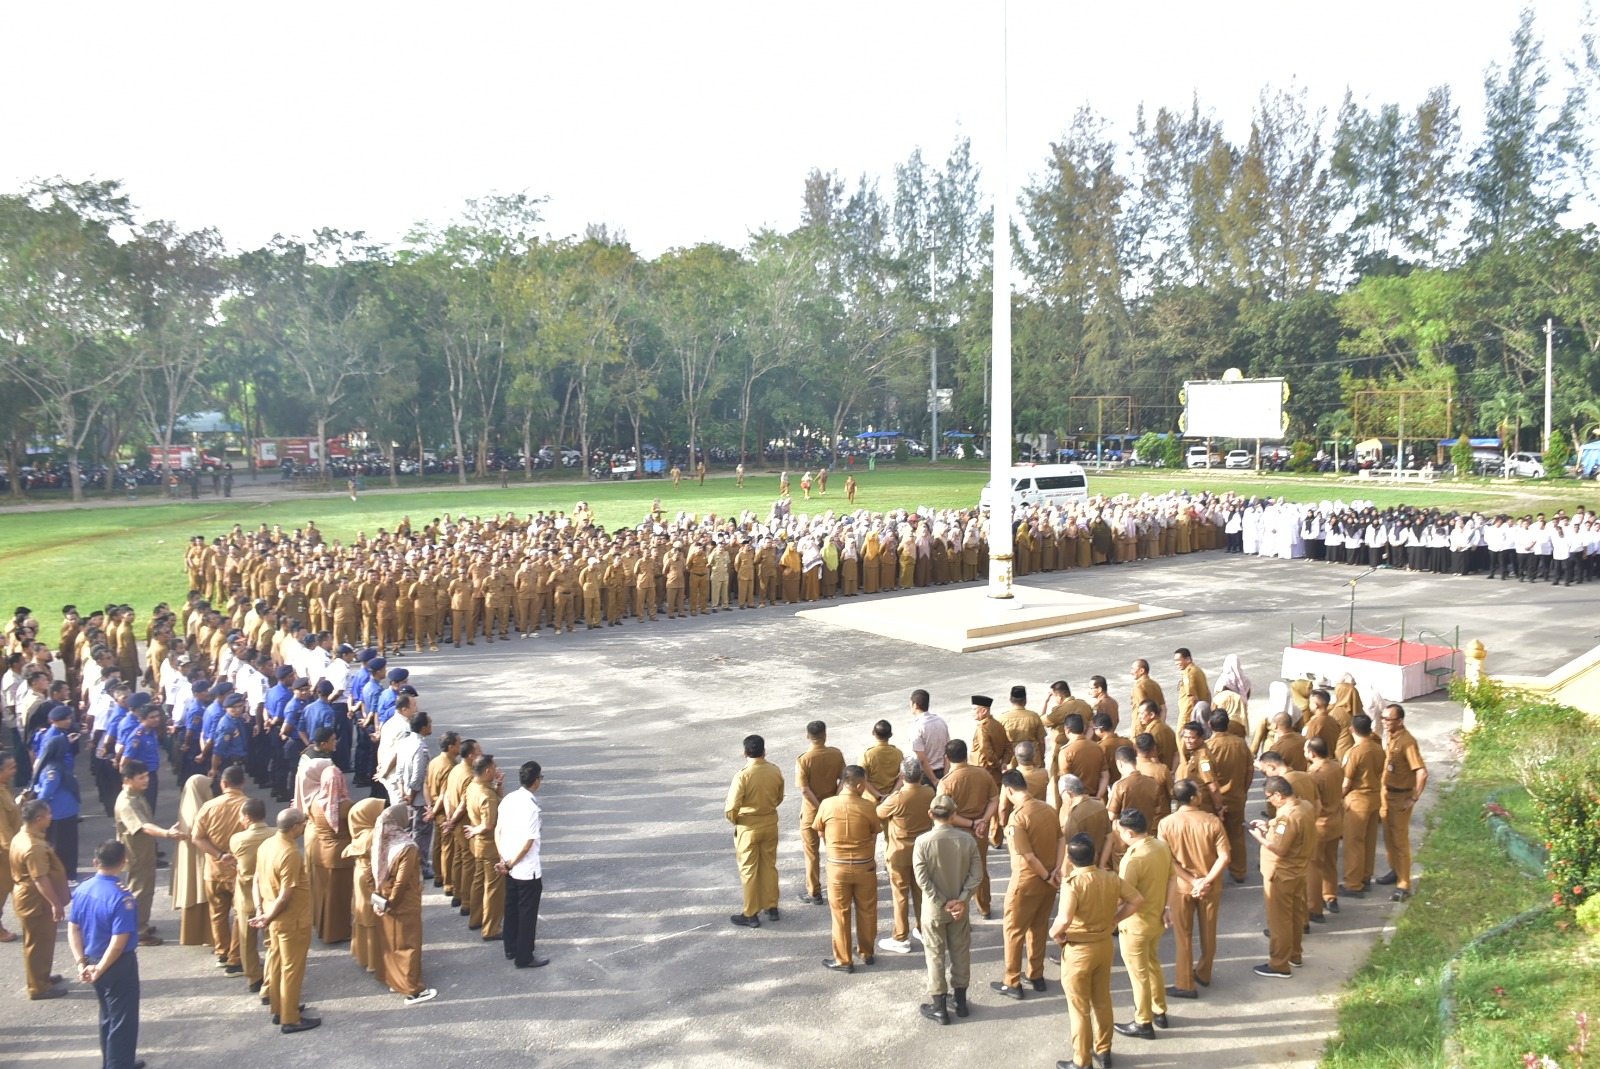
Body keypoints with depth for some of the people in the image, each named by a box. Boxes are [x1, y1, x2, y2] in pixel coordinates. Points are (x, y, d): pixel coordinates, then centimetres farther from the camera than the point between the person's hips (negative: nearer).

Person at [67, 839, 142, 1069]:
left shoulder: (82, 889, -4)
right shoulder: (122, 897, -25)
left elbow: (73, 929, 2)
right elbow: (119, 943, -26)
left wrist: (82, 962, 3)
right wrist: (100, 969, -14)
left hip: (93, 961, 8)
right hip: (119, 965, -8)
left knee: (107, 1017, 25)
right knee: (122, 1022, 8)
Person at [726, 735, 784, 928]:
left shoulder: (743, 776, -22)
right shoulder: (775, 771, -6)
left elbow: (731, 808, -21)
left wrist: (733, 820, 0)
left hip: (748, 827, -5)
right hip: (770, 824, 5)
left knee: (749, 870, 8)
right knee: (769, 866, 18)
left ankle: (750, 914, 16)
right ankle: (772, 907, 29)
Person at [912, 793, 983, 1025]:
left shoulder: (922, 841, -17)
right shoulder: (967, 839, -9)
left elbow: (922, 879, -19)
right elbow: (976, 875, -10)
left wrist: (943, 903, -13)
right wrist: (961, 900, -9)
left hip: (933, 909, -3)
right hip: (960, 908, 3)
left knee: (935, 955, 10)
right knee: (960, 952, 18)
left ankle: (939, 1007, 18)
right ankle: (960, 1000, 30)